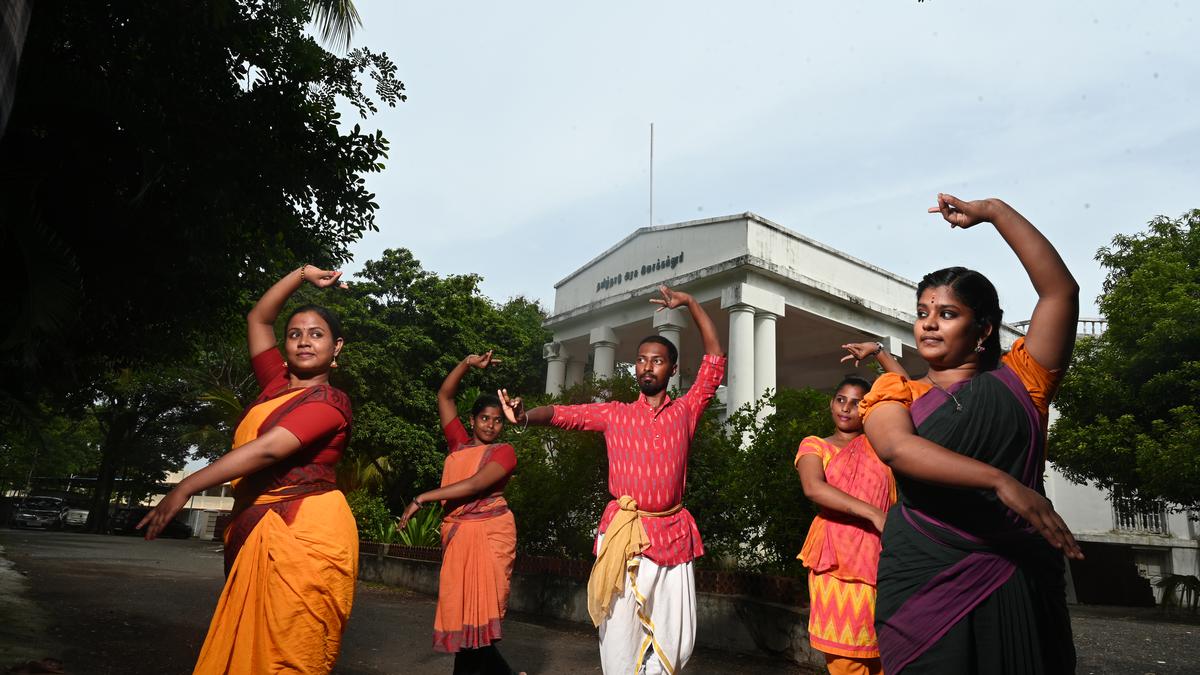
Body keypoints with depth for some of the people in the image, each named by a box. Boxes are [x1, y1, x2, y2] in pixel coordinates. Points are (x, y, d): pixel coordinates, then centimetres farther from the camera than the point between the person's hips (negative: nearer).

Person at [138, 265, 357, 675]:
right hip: (257, 531, 8)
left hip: (303, 533, -7)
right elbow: (258, 319, 25)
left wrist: (185, 488, -21)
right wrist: (302, 275, 22)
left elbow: (267, 449, -19)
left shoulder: (329, 402, -7)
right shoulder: (278, 382, 15)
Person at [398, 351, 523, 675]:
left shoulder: (504, 452, -1)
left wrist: (422, 499, -14)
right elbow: (444, 396, 16)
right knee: (461, 610, 7)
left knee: (476, 610, -8)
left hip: (488, 533, -5)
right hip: (456, 534, 5)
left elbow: (475, 484, -15)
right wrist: (468, 363, 7)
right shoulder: (459, 443, 14)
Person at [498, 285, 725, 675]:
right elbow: (564, 414, -4)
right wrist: (525, 417, -25)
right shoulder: (614, 414, 7)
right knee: (621, 636, -1)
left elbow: (715, 360, 6)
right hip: (623, 534, -1)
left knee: (675, 642, 5)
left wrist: (690, 303, 4)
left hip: (672, 535, 1)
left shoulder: (685, 411, 8)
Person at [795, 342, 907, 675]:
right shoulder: (814, 445, 7)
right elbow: (813, 488, -13)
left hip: (881, 558, 2)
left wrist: (878, 351, 9)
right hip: (837, 561, -2)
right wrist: (874, 514, -21)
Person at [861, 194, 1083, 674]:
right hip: (924, 581, -1)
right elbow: (896, 448, -17)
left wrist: (993, 211, 1)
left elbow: (1061, 290, -1)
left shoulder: (1017, 381, 8)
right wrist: (1002, 481, -28)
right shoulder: (895, 392, 6)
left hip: (1019, 584, 1)